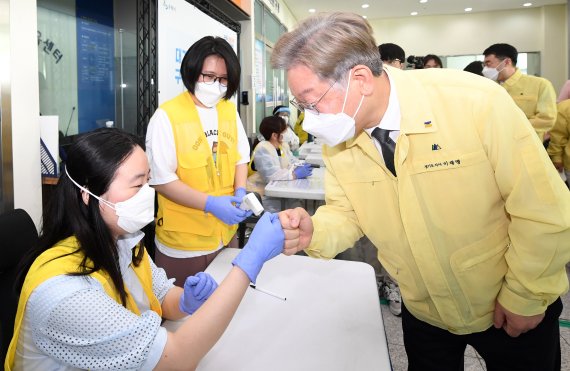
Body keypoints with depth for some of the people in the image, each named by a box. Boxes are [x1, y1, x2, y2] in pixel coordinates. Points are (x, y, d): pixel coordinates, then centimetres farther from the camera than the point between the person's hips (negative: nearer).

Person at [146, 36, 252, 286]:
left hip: (226, 234, 5)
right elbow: (162, 180, -14)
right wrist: (210, 203, -23)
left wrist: (240, 191, -6)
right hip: (183, 242, -5)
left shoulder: (230, 110, 5)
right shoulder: (167, 116, -13)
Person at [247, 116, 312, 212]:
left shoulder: (283, 145, 8)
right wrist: (295, 174, -28)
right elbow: (270, 175, -28)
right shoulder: (262, 149, -19)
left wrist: (300, 167, -14)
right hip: (259, 193, -8)